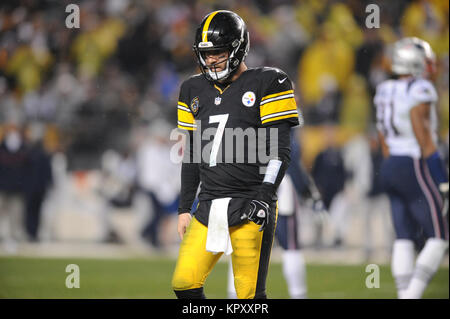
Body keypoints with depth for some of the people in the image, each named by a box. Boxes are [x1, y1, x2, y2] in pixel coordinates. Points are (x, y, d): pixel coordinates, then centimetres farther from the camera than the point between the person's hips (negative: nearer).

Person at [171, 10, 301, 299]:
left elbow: (279, 152, -7)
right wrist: (184, 208, 17)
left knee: (250, 294, -7)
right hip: (209, 207, 6)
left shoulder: (267, 85, -2)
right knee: (184, 283, -5)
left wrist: (263, 199, -16)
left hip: (250, 209, -5)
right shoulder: (195, 91, 15)